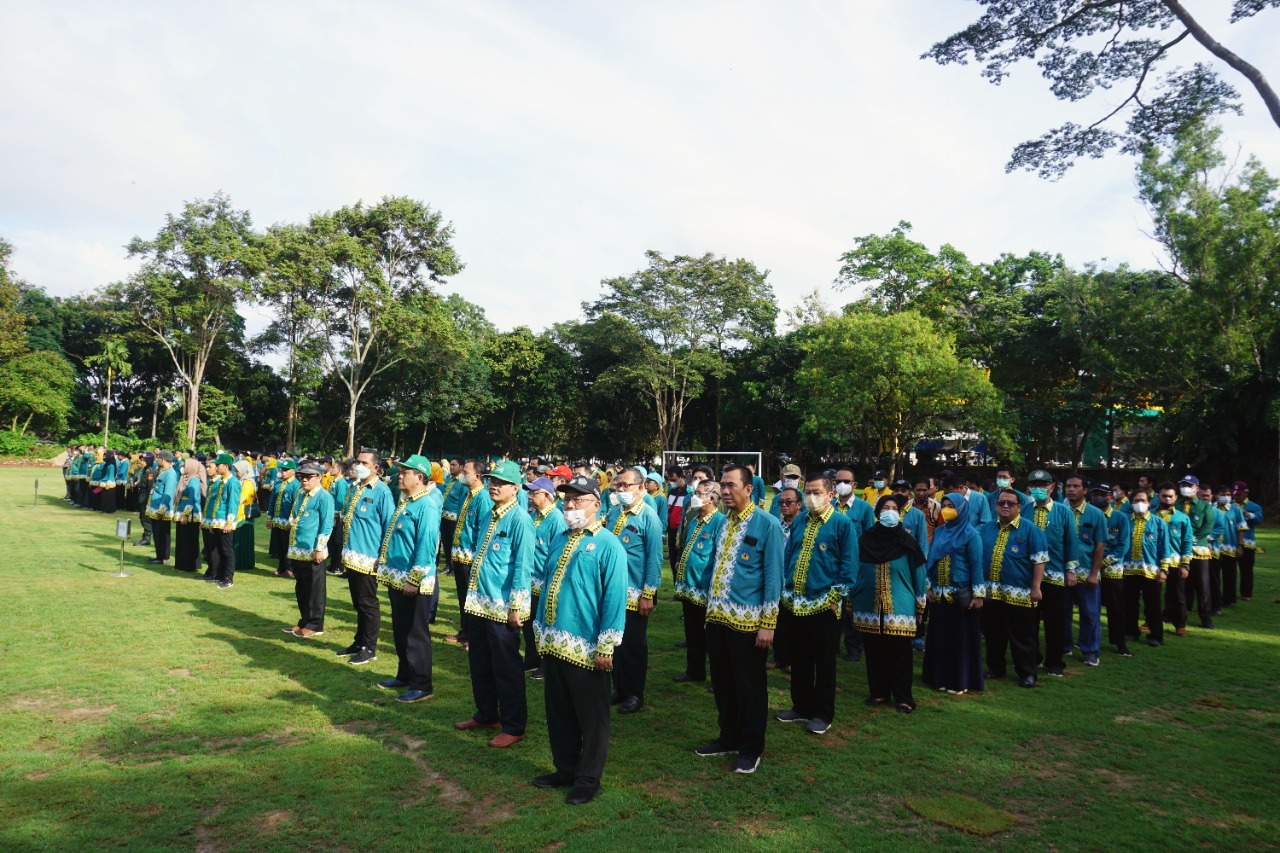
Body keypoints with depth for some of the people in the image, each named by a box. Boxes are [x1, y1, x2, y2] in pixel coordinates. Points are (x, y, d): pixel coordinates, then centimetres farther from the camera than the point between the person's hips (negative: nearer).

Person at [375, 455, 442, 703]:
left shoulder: (427, 506, -19)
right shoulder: (405, 502, 12)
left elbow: (426, 546, -23)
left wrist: (413, 579, -22)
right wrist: (383, 564, 19)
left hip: (414, 584, -10)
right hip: (397, 579, 10)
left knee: (415, 635, 0)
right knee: (400, 632, 19)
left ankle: (422, 685, 11)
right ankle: (404, 676, 33)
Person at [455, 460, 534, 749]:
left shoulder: (520, 520, -15)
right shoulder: (487, 516, 10)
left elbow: (523, 566, -17)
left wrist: (516, 606, -17)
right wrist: (473, 592, 18)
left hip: (503, 606, -8)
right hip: (480, 602, 8)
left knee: (506, 667, 3)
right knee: (479, 663, 18)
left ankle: (513, 726, 17)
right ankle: (486, 715, 36)